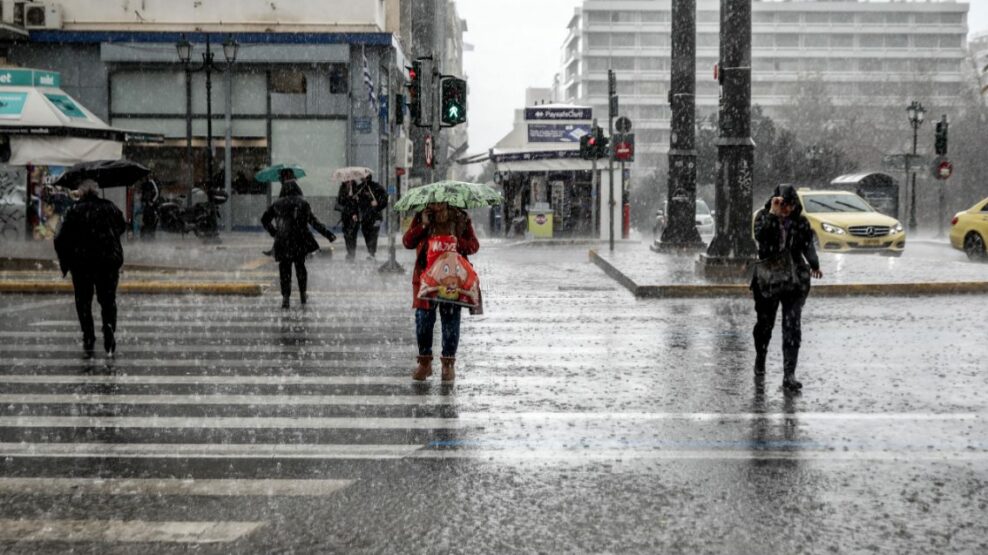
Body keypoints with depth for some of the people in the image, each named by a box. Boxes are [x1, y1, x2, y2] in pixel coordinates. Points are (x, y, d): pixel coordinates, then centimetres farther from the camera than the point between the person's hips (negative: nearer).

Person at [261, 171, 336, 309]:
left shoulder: (277, 204, 2)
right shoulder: (303, 203, -1)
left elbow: (264, 220, 9)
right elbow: (314, 222, -4)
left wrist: (273, 232, 21)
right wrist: (328, 234, -1)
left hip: (283, 242, -1)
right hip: (300, 240, 1)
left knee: (285, 269, 3)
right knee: (300, 266, 17)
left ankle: (285, 297, -8)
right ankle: (302, 294, 22)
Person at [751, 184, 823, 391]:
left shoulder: (801, 221, 3)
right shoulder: (764, 216, -3)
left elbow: (808, 245, 1)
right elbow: (759, 236, -22)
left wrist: (814, 265, -14)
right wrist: (773, 214, -26)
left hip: (794, 280, 1)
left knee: (793, 326, -8)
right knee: (765, 322, 13)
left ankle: (789, 375, -7)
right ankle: (760, 359, 40)